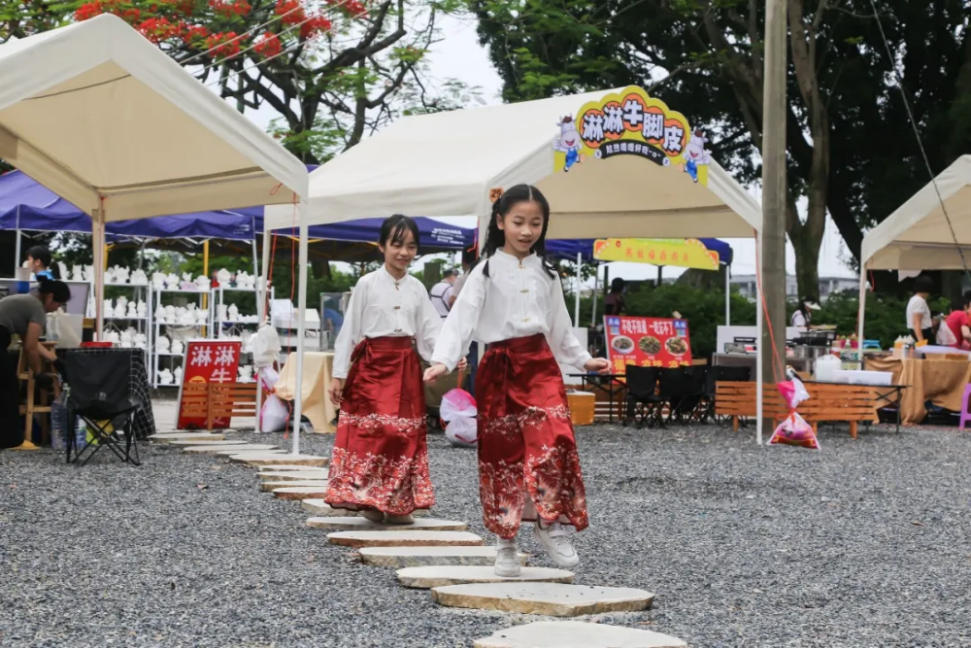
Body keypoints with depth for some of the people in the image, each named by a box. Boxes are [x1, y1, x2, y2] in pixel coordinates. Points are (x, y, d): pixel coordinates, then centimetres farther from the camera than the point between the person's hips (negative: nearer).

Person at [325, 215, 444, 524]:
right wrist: (339, 374, -4)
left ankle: (398, 503, 12)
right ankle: (368, 500, 0)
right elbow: (349, 330, -1)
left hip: (406, 368, 4)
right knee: (372, 429, -10)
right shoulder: (367, 284, -2)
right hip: (373, 364, -4)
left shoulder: (417, 289, 9)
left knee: (407, 432, 3)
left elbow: (431, 329, 6)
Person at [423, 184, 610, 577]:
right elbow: (462, 318, -10)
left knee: (555, 441, -17)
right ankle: (506, 543, 12)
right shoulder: (487, 271, 0)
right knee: (501, 453, 2)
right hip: (499, 367, -2)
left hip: (541, 365, 2)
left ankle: (551, 525, -2)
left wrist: (583, 360, 22)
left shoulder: (546, 274, 12)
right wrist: (443, 360, -22)